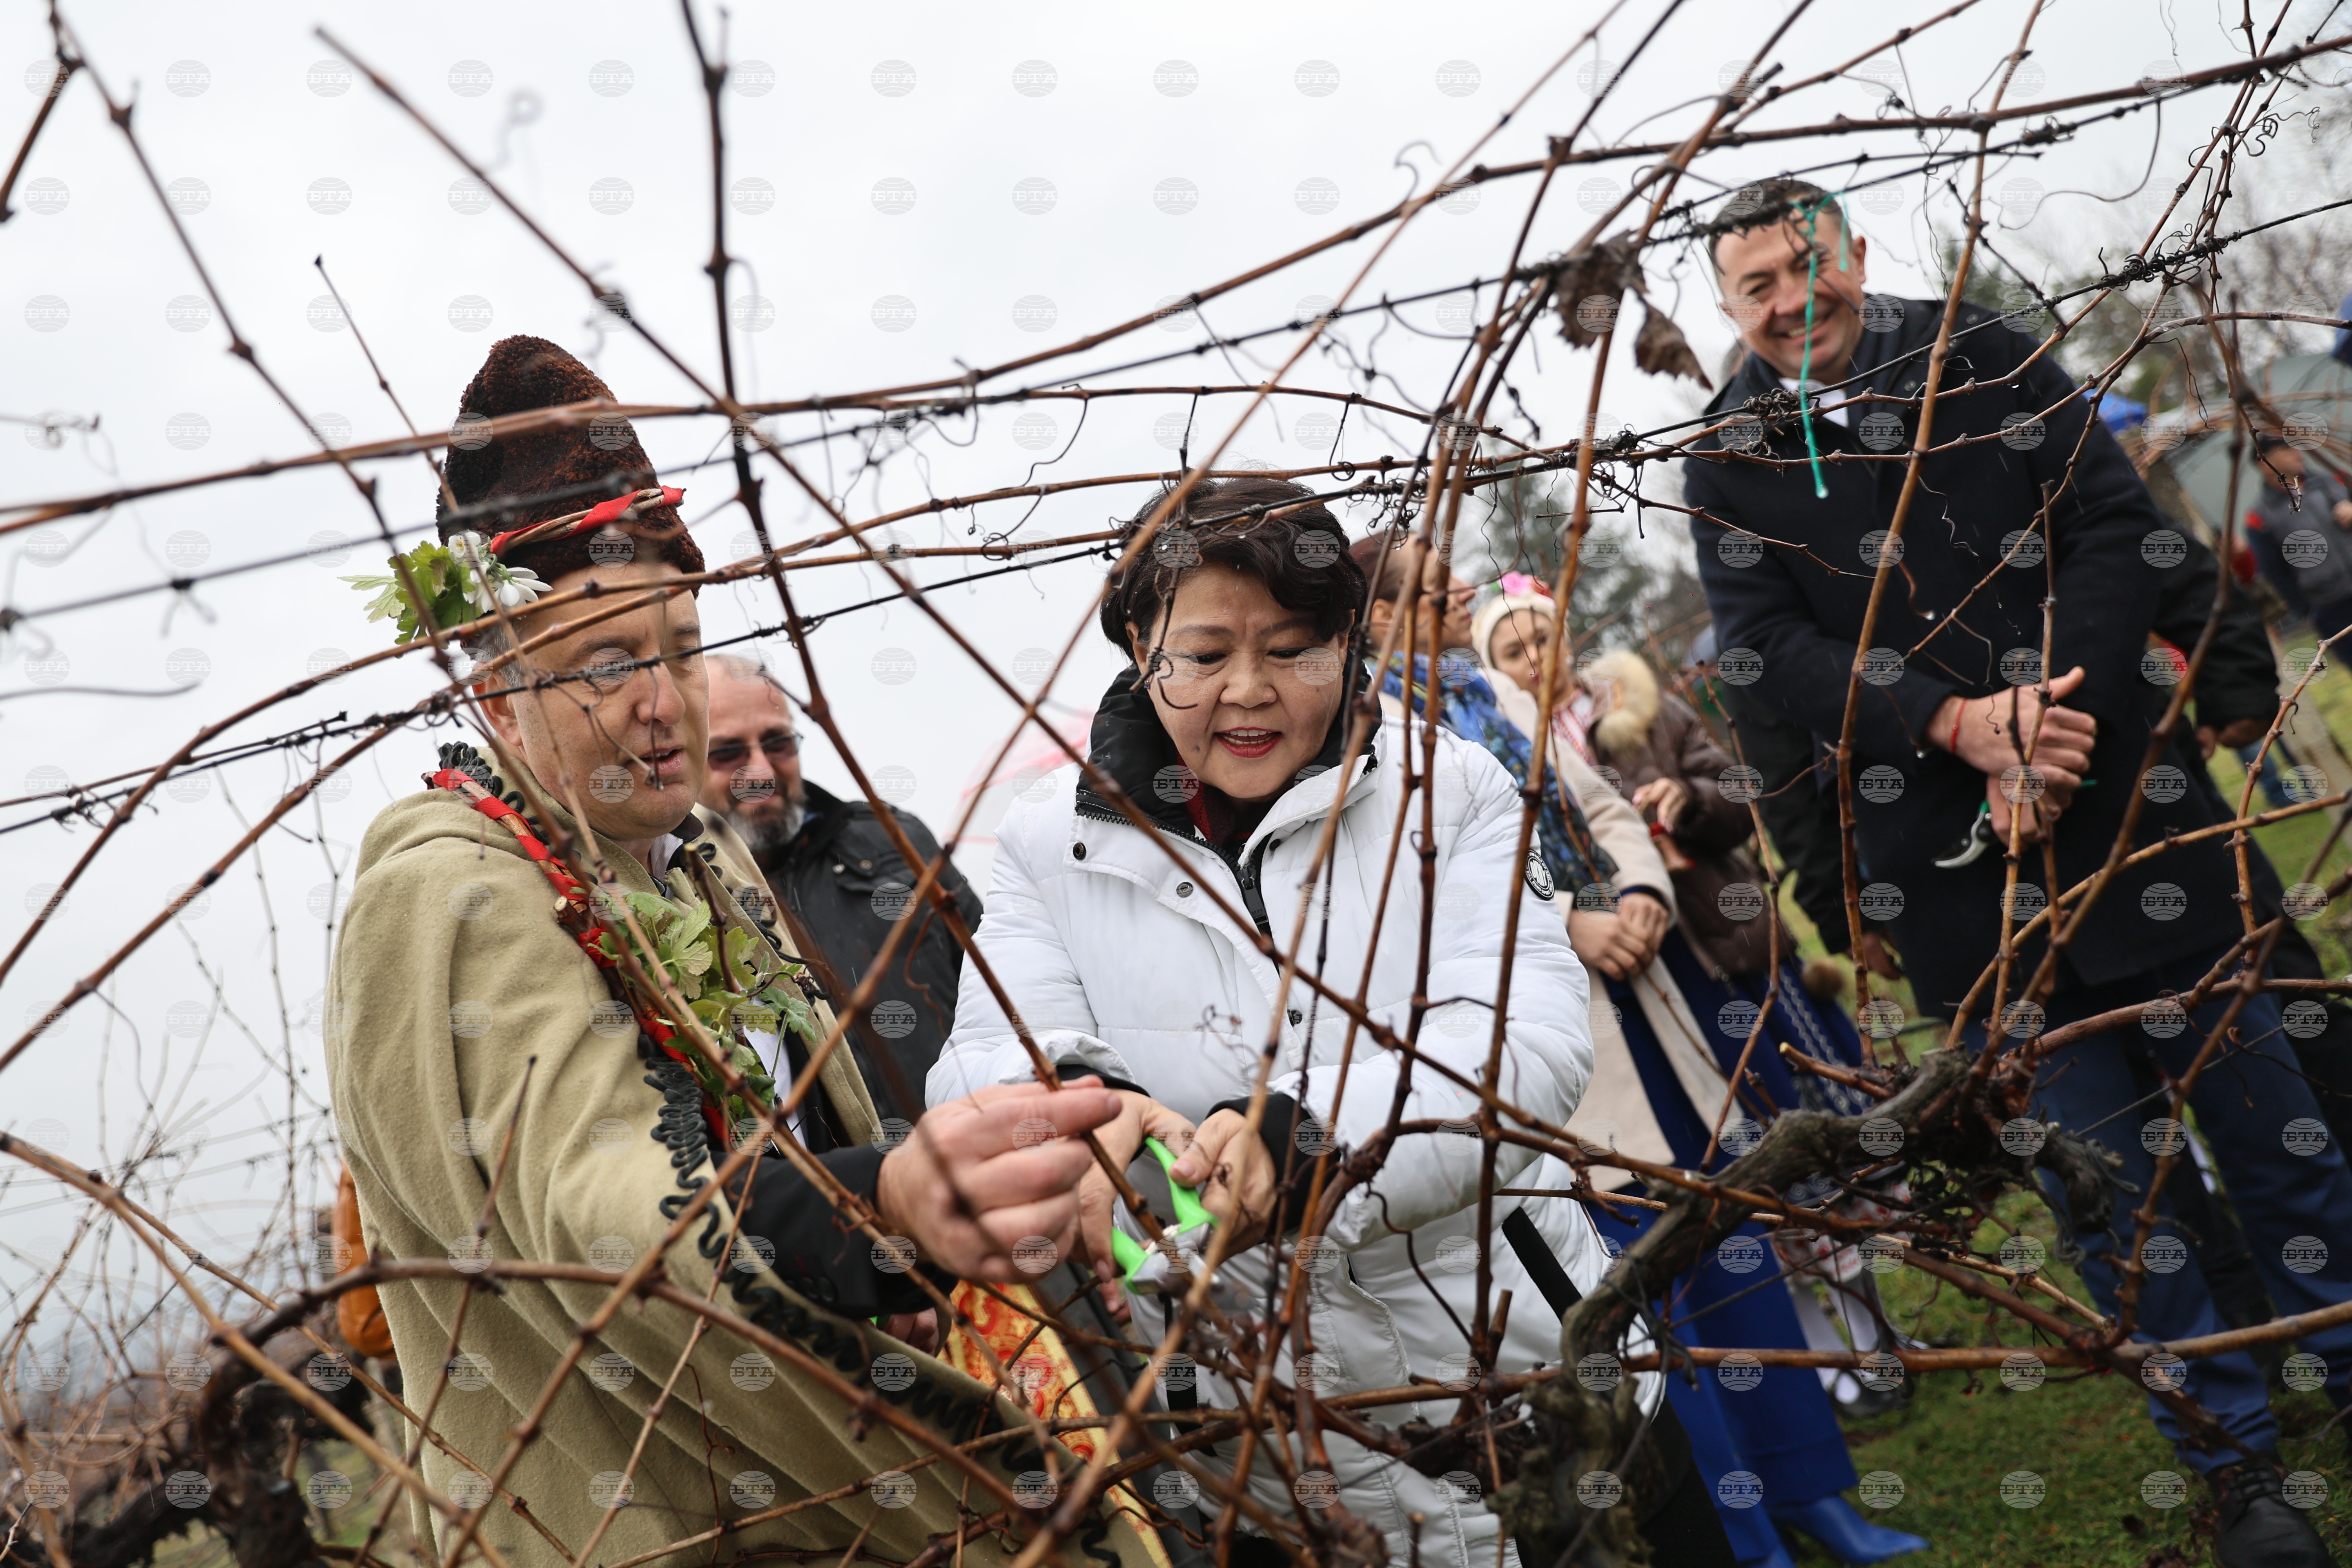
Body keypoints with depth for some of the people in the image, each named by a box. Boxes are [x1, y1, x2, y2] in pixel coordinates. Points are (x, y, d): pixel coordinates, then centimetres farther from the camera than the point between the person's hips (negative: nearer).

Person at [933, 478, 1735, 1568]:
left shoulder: (1447, 791, -4)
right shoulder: (1056, 848, -1)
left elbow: (1530, 1044, -16)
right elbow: (987, 1067, -11)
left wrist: (1304, 1139, -34)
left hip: (1537, 1350, 1)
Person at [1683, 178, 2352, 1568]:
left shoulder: (1983, 357, 4)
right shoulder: (1731, 456, 2)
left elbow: (2116, 526, -2)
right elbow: (1770, 649, -6)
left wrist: (2058, 720, -15)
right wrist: (1957, 724, -19)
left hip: (2123, 793, 1)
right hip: (1952, 861, 0)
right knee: (2096, 1166, 7)